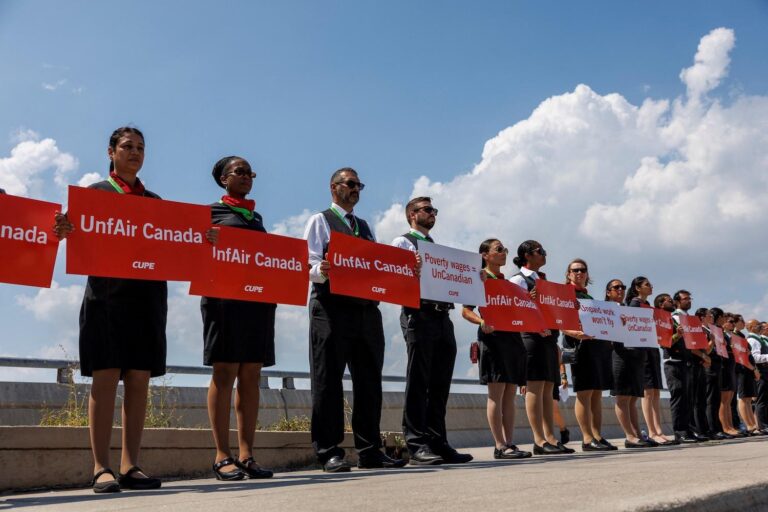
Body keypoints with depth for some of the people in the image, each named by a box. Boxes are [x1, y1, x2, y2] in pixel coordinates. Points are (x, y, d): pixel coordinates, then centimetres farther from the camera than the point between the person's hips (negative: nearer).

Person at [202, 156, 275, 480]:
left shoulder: (256, 217, 24)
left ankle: (246, 455, 3)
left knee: (251, 375, 2)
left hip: (259, 298, 6)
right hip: (225, 296, -5)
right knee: (225, 372, -8)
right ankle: (222, 456, -5)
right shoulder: (211, 211, 9)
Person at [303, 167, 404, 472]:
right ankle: (329, 452, -2)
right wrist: (320, 271, -26)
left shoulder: (365, 227, 25)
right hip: (331, 307, -6)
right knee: (329, 380, -5)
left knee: (369, 380, 5)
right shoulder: (321, 221, 7)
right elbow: (309, 265, -4)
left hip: (366, 308, 6)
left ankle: (370, 451, 11)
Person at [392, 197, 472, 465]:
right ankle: (417, 445, -6)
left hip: (442, 316, 7)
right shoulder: (402, 242, 5)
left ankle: (438, 443, 10)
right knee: (418, 382, -8)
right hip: (418, 314, -7)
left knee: (440, 383, 6)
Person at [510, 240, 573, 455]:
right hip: (532, 336, -8)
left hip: (549, 336, 8)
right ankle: (539, 441, -10)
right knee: (535, 385, -10)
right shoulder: (518, 280, -1)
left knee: (548, 387, 5)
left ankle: (550, 437, 6)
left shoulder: (544, 280, 24)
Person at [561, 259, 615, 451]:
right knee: (584, 392, -10)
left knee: (597, 393, 5)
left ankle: (597, 436, 7)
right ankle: (587, 439, -9)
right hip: (581, 345, -8)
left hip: (600, 346, 8)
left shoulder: (590, 297, 25)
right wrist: (575, 333, -27)